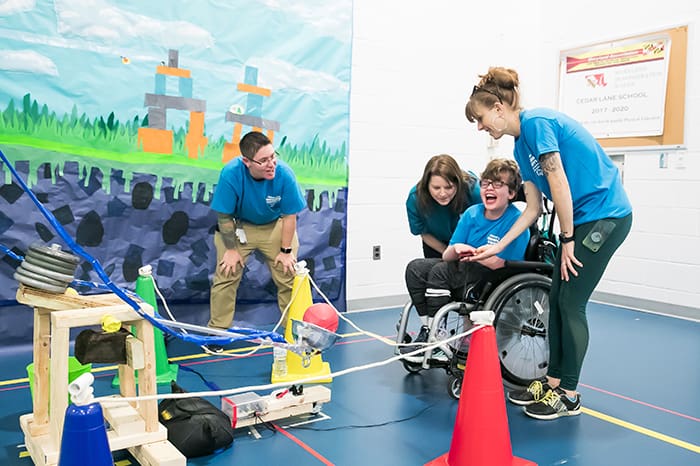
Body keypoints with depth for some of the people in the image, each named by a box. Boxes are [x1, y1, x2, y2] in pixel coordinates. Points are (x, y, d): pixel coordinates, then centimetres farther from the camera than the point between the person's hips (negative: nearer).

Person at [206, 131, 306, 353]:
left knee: (289, 276, 0)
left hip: (275, 227, 1)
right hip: (237, 226, 0)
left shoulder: (284, 174, -31)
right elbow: (224, 216, -19)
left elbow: (289, 215, -17)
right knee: (225, 275, -2)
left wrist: (286, 251, -12)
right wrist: (231, 249, -13)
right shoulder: (231, 173, -32)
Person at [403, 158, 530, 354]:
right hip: (466, 273, 8)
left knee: (440, 271, -26)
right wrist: (456, 249, -21)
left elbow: (499, 263, -20)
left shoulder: (516, 222, -15)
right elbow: (447, 256, 2)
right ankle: (427, 326, -7)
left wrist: (468, 251, -14)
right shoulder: (472, 213, 3)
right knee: (415, 268, -6)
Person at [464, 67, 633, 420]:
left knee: (571, 303, -5)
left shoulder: (536, 122, -16)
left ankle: (568, 394, 8)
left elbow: (560, 185, -19)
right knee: (557, 300, 8)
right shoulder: (521, 147, 11)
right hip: (580, 219, 9)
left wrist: (567, 239, -12)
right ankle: (553, 381, 21)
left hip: (606, 215, -9)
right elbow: (533, 207, 10)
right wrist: (497, 247, 7)